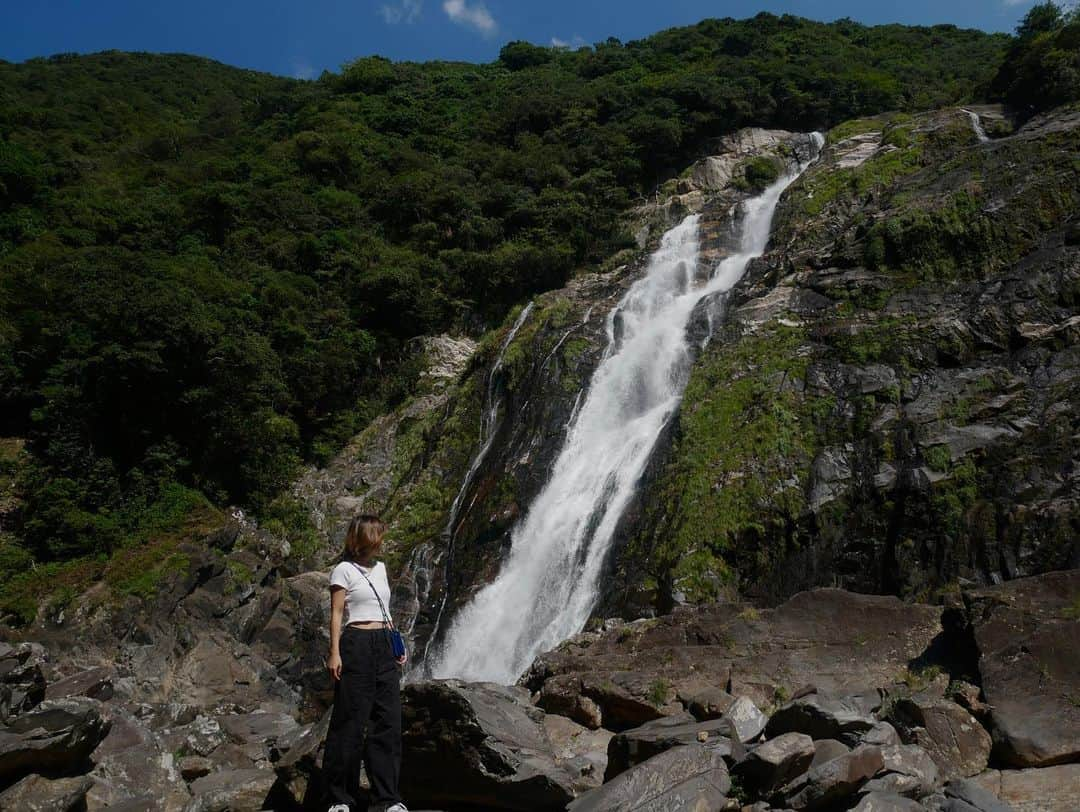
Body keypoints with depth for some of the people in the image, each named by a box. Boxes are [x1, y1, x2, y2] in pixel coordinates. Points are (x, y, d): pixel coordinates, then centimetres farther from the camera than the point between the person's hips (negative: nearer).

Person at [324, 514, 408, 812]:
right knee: (350, 722, -2)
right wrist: (334, 652, -16)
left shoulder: (380, 568, 17)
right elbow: (336, 612, -8)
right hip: (356, 645, -7)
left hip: (384, 646, 7)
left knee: (388, 720, 4)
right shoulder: (344, 570, -3)